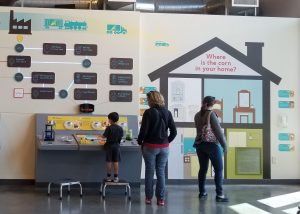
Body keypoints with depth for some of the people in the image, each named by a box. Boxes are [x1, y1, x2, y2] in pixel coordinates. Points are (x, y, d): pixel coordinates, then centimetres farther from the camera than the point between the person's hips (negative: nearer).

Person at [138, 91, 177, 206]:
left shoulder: (149, 112, -10)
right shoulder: (167, 113, 3)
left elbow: (144, 130, -12)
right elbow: (174, 131, 3)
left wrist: (140, 141, 4)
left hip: (150, 146, -3)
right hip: (164, 147, 3)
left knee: (149, 172, 7)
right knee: (161, 172, 8)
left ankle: (148, 197, 13)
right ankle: (161, 198, 9)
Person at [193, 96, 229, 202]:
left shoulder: (197, 115, 4)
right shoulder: (211, 114, -13)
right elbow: (218, 131, -13)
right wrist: (224, 145, -6)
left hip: (200, 144, 6)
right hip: (212, 144, -6)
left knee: (203, 169, 13)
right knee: (218, 169, 0)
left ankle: (202, 193, 18)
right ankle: (219, 194, -2)